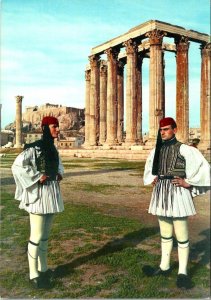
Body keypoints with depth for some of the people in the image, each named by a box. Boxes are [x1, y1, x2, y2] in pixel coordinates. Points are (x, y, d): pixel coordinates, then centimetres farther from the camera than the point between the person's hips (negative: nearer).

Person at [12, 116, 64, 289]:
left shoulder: (53, 148, 10)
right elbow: (17, 166, -21)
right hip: (39, 194, -8)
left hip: (52, 192, 9)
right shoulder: (34, 148, -14)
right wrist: (37, 177, -21)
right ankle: (34, 275, 11)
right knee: (37, 236, -2)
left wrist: (60, 174, 9)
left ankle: (43, 268, 30)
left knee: (46, 234, 17)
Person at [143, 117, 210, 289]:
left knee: (181, 235, 2)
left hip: (177, 193, -6)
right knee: (165, 234, 17)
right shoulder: (156, 150, 9)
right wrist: (152, 179, 11)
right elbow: (149, 168, 28)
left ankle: (182, 272, 15)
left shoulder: (183, 149, -10)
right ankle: (164, 267, 29)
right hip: (161, 193, 6)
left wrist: (187, 183, -12)